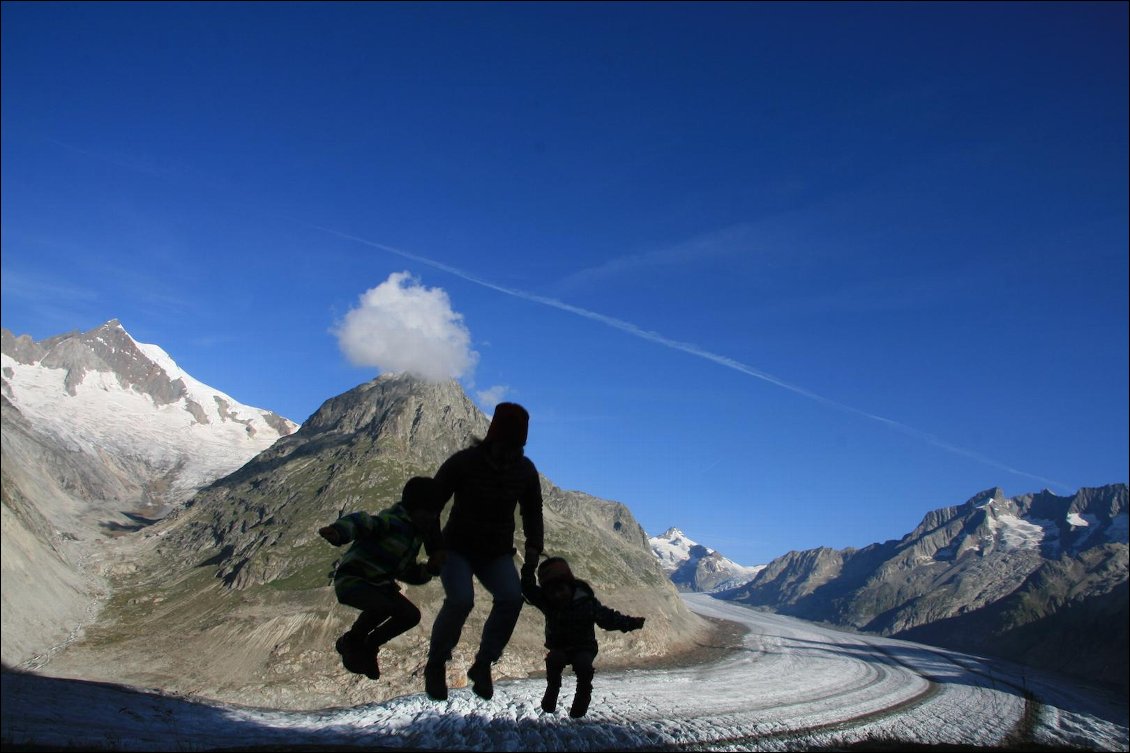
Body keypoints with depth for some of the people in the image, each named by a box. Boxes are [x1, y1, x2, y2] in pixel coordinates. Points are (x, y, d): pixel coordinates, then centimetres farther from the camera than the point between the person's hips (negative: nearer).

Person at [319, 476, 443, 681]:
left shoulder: (415, 535, 10)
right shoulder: (394, 522, -19)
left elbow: (407, 573, 17)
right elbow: (361, 522, -35)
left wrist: (428, 570, -2)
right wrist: (338, 532, -56)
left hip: (377, 584, 9)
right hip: (351, 580, -9)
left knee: (411, 615, 9)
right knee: (385, 607, -32)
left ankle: (367, 648, 24)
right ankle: (350, 643, -4)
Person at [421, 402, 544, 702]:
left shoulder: (525, 470, -6)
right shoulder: (463, 462, -17)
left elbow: (532, 512, 11)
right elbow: (430, 505, -10)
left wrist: (533, 546, -4)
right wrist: (435, 547, -20)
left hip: (496, 554, 3)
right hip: (458, 550, -3)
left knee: (511, 597, -25)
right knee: (460, 599, -29)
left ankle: (482, 665, -7)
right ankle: (436, 665, -4)